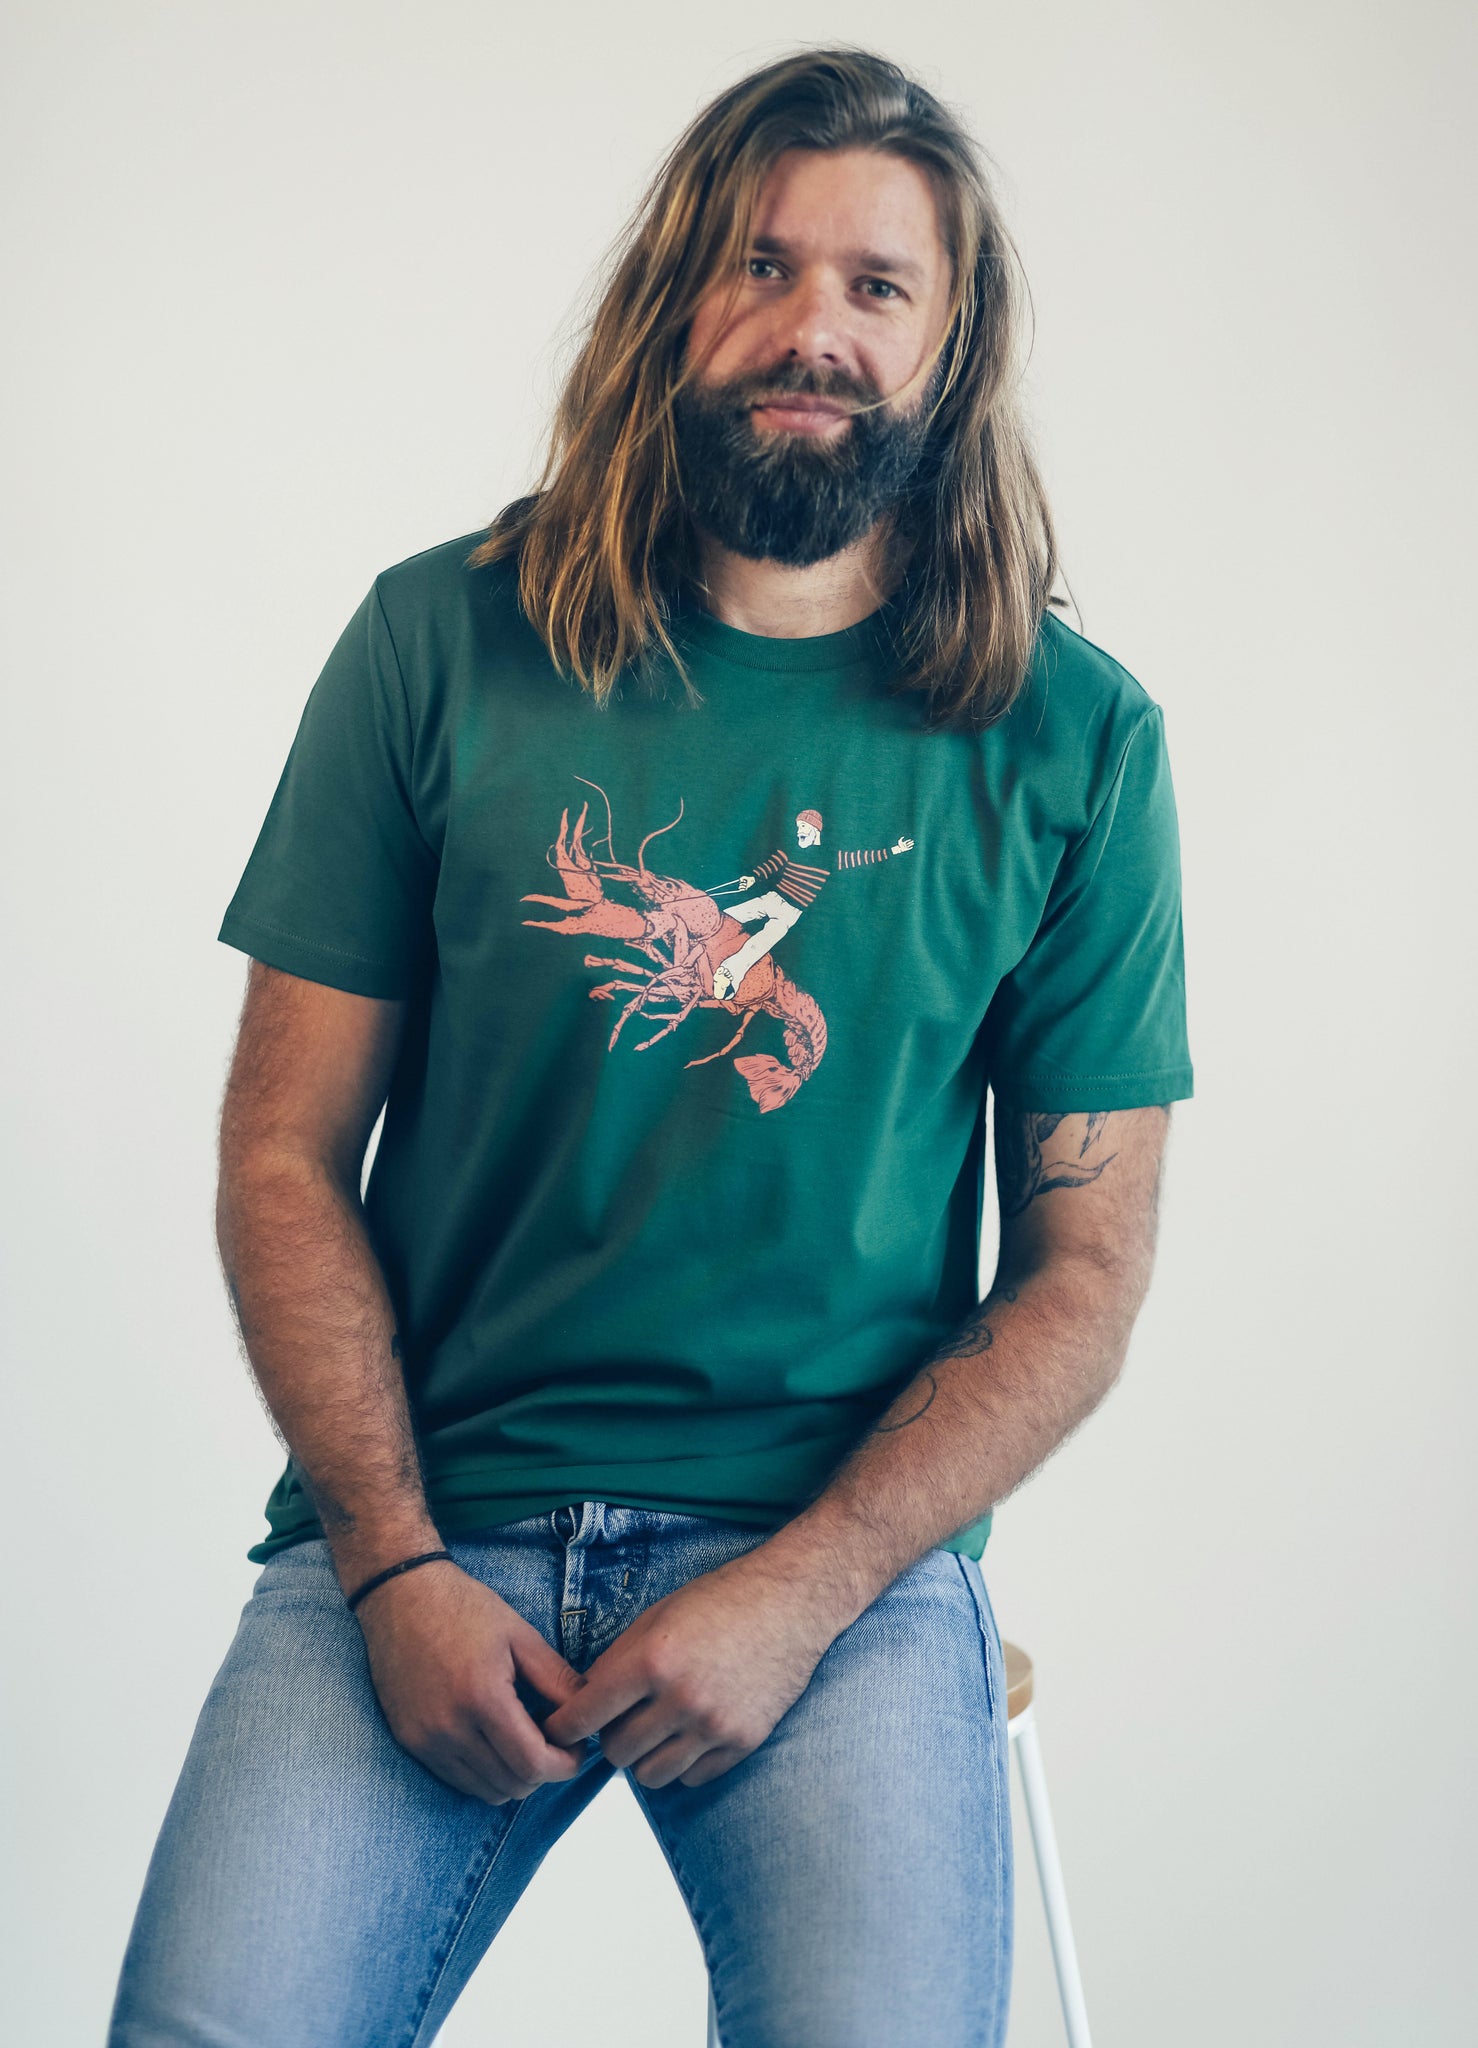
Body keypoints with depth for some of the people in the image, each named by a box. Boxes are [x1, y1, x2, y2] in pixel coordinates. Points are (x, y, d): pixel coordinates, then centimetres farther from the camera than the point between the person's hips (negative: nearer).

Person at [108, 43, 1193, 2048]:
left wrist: (799, 1594, -9)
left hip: (845, 1543, 0)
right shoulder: (441, 643, 2)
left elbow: (1086, 1265, 2)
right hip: (428, 1521, 0)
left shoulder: (1073, 738, 2)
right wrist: (395, 1569, -9)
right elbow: (285, 1155, 3)